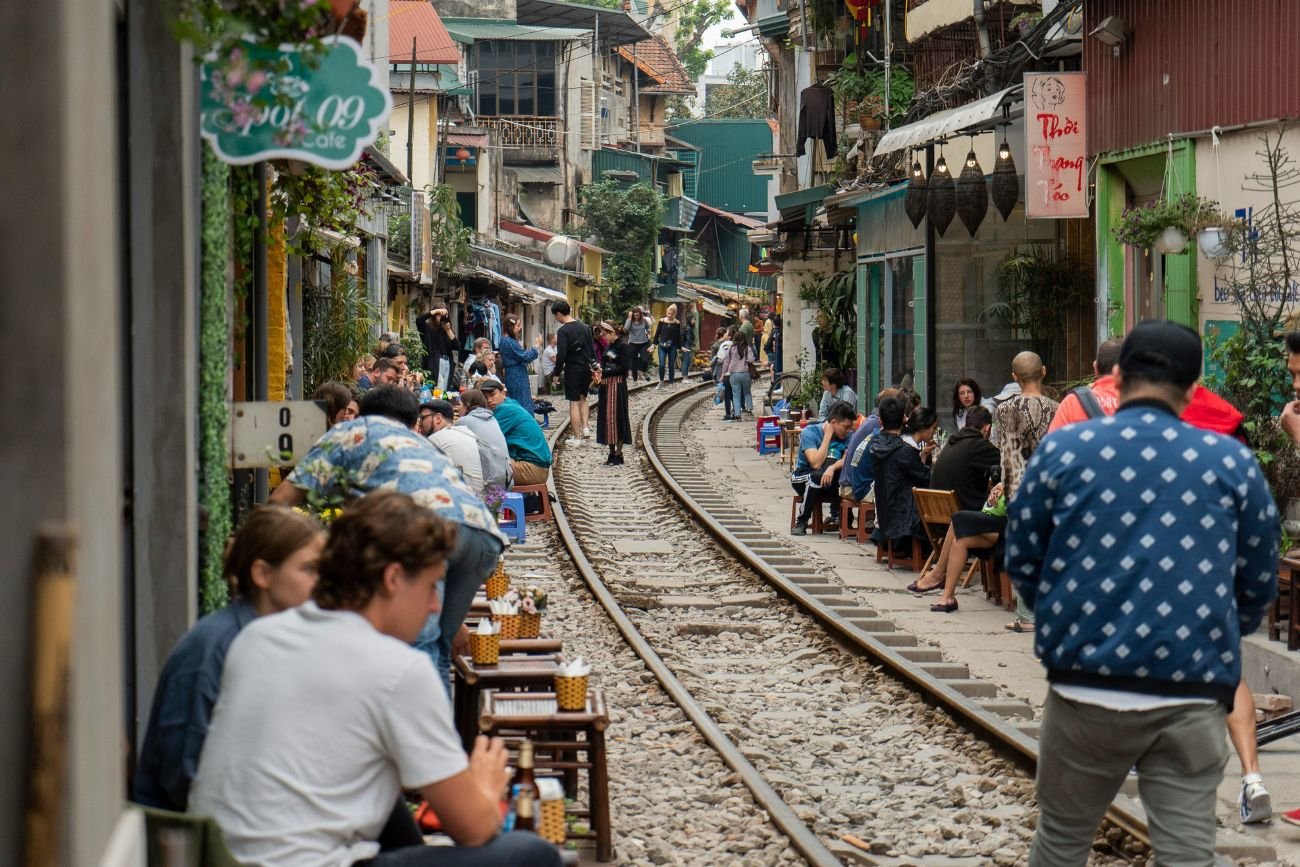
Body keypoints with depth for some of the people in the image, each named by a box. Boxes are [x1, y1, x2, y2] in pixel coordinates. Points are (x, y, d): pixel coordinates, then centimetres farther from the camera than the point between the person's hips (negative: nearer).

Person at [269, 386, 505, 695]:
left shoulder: (354, 431, 28)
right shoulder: (425, 445, 44)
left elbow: (282, 499, 24)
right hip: (487, 533, 6)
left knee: (416, 644, -13)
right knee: (437, 647, 16)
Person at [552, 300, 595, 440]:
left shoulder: (563, 331, -15)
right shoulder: (584, 327, 7)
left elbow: (561, 354, -20)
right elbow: (591, 349, 12)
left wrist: (557, 372, -9)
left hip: (572, 370, -7)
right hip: (586, 368, 7)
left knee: (574, 402, 0)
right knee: (582, 398, 22)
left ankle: (576, 437, 2)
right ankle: (585, 427, 10)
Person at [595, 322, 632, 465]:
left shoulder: (623, 346, -9)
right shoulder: (609, 346, 15)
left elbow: (624, 368, -15)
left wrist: (605, 372, -16)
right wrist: (600, 370, -1)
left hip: (617, 385, -8)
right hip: (606, 384, 8)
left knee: (616, 418, -6)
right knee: (606, 418, 6)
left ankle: (618, 454, -1)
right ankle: (612, 453, 11)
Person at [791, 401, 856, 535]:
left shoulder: (847, 436, -5)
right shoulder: (810, 432, -18)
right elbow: (816, 464, -29)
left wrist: (833, 467, -40)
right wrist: (828, 435, -26)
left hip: (832, 481, 3)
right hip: (803, 476, -3)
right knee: (817, 477, -37)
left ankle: (837, 514, -7)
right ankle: (802, 521, -21)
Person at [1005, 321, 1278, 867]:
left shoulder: (1062, 450, 1)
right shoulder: (1233, 462, 3)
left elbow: (1022, 561, 8)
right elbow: (1259, 583, 11)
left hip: (1086, 691, 0)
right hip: (1193, 698, 0)